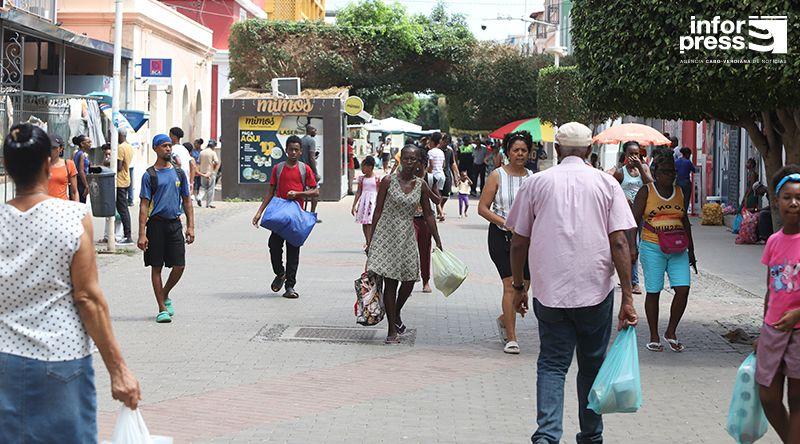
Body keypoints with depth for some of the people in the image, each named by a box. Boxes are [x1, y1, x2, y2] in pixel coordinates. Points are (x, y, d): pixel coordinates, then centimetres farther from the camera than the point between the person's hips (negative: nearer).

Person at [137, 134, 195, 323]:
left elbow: (187, 201, 15)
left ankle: (165, 295, 24)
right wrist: (142, 234, -11)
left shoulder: (179, 173, 10)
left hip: (175, 223, 3)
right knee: (156, 267, 1)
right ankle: (162, 309, 7)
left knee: (179, 266, -2)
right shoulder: (149, 175, -1)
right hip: (156, 224, -3)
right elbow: (144, 205, -4)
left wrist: (190, 226, 5)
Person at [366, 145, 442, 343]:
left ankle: (396, 314, 31)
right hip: (387, 235, -3)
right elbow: (378, 212, -2)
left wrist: (438, 242, 11)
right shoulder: (388, 181, -5)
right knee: (390, 282, -3)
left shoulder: (421, 185, 5)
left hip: (407, 237, 3)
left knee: (409, 280, 1)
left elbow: (428, 215, 12)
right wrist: (370, 239, -3)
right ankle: (392, 329, 4)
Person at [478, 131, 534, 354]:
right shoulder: (497, 176, -3)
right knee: (510, 284, -11)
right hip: (501, 236, -4)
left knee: (524, 286, 6)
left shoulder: (532, 178, 8)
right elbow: (482, 208, -4)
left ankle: (504, 319, 35)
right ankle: (511, 338, -6)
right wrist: (506, 223, -15)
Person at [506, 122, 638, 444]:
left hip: (549, 291, 0)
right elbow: (619, 243, -6)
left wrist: (519, 287, 16)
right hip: (596, 290, 0)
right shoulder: (606, 184, 1)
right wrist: (627, 297, -6)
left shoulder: (536, 182, 3)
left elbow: (519, 243, 4)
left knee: (552, 364, 5)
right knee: (592, 365, 15)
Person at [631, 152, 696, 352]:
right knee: (653, 292, 1)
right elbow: (635, 220, -4)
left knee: (683, 289, -8)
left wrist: (691, 250, 18)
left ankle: (671, 332, 8)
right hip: (652, 248, -4)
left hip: (677, 249, 4)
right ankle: (654, 337, 12)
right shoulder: (646, 191, -1)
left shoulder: (679, 192, 13)